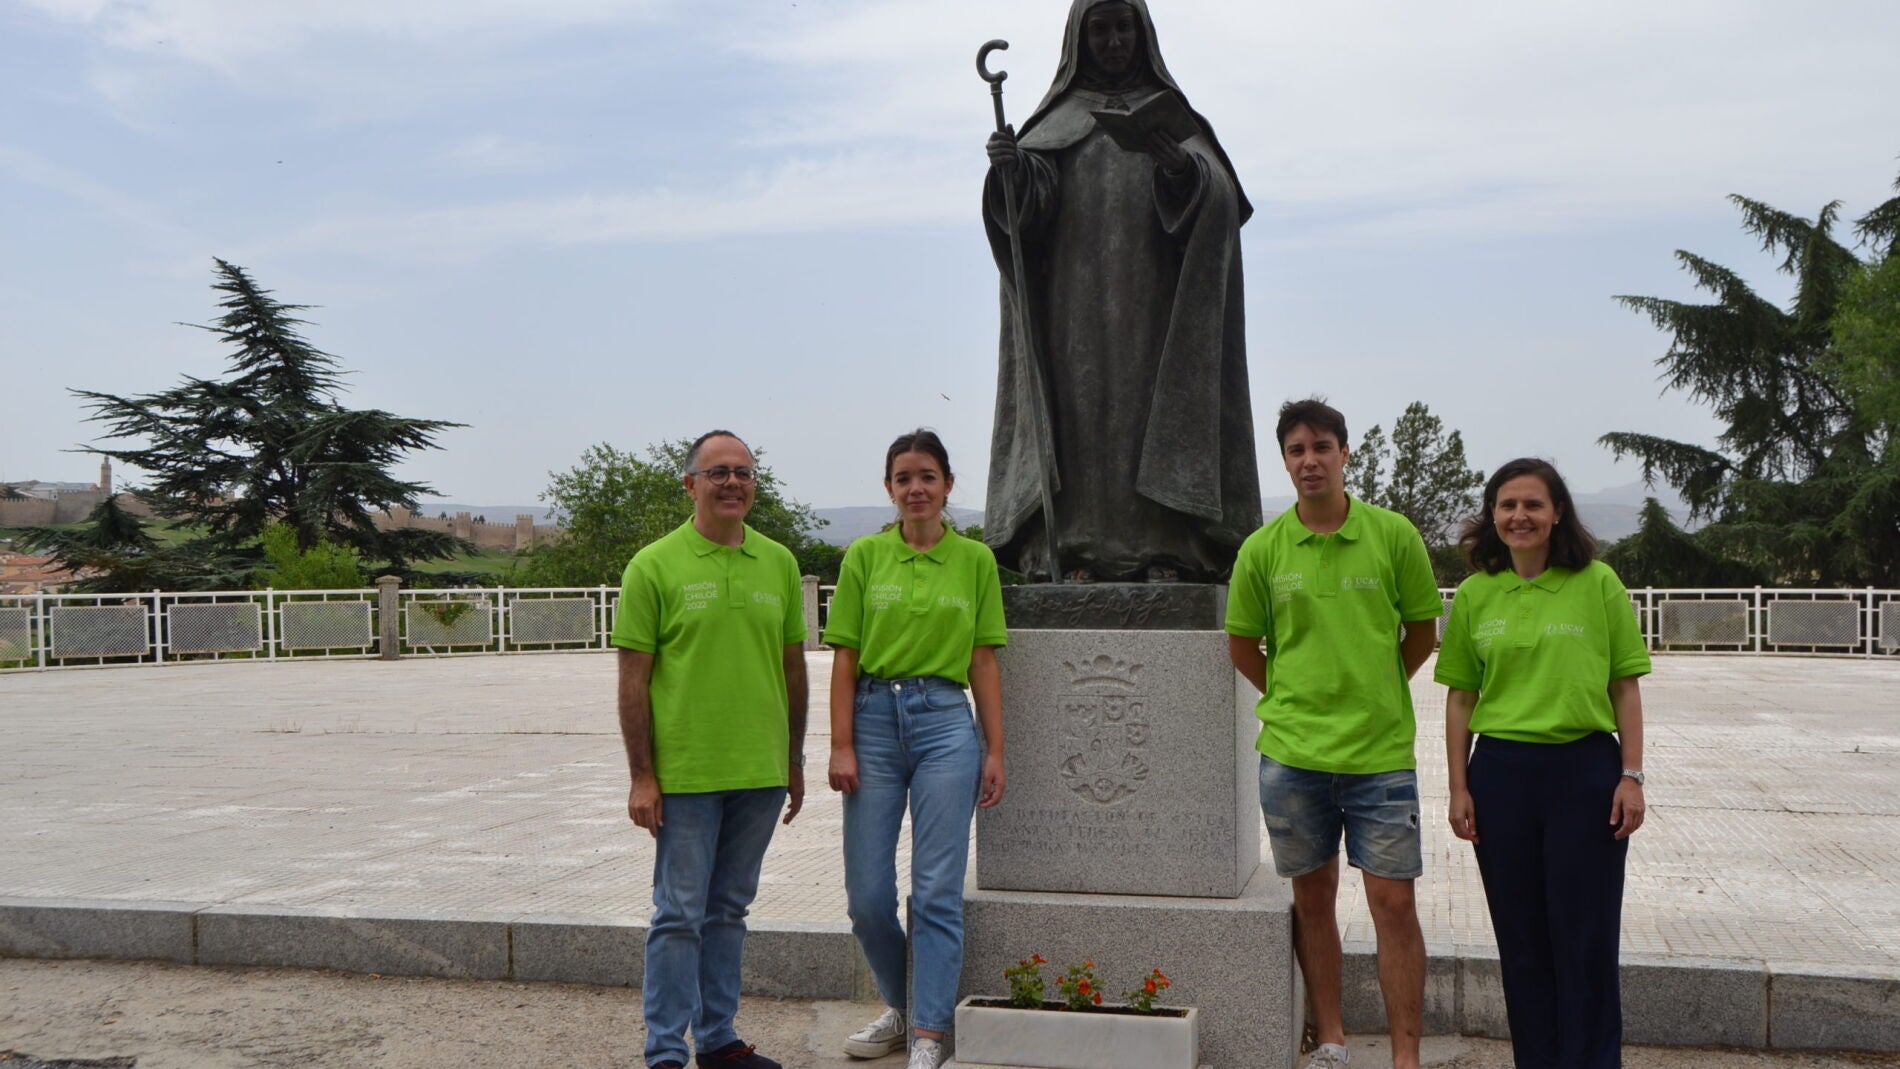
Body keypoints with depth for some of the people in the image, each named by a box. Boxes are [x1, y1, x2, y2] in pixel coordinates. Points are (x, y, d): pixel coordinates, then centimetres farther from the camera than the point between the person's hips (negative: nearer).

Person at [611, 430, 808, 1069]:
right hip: (684, 773, -5)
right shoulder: (654, 566, -5)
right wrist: (641, 776, -10)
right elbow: (633, 678, -7)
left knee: (729, 909, 15)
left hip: (759, 774, 5)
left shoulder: (779, 563, 8)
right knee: (680, 914, 1)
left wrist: (793, 760, 14)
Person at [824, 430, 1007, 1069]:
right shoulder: (865, 556, 4)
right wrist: (841, 746, -4)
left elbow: (983, 663, 6)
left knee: (937, 891, 0)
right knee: (866, 895, 5)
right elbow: (845, 658, 3)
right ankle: (900, 1007, 29)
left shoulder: (975, 560, 5)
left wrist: (995, 750, 2)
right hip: (875, 720, 1)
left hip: (946, 722, -1)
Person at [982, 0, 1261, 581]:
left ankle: (1166, 553, -12)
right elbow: (1030, 198, -2)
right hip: (1076, 309, 1)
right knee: (1079, 420, -8)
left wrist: (1180, 169, -24)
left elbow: (1219, 198, -2)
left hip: (1151, 310, 0)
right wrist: (1010, 169, -24)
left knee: (1153, 414, -10)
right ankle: (1075, 552, -10)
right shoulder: (1058, 120, 16)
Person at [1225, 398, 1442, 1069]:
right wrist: (1293, 701, 9)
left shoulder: (1393, 535, -2)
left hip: (1382, 750, -1)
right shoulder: (1262, 549, -1)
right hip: (1292, 752, 1)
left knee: (1393, 900, 0)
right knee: (1312, 894, 11)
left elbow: (1422, 630, 10)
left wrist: (1375, 695, 12)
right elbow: (1242, 645, 11)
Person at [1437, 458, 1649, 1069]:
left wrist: (1631, 775, -4)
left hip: (1585, 771, -2)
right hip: (1501, 772, 2)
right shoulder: (1474, 594, 5)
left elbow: (1625, 686, 1)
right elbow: (1460, 698, 7)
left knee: (1585, 938, 3)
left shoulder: (1597, 584, -1)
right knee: (1521, 938, 11)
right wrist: (1459, 788, 3)